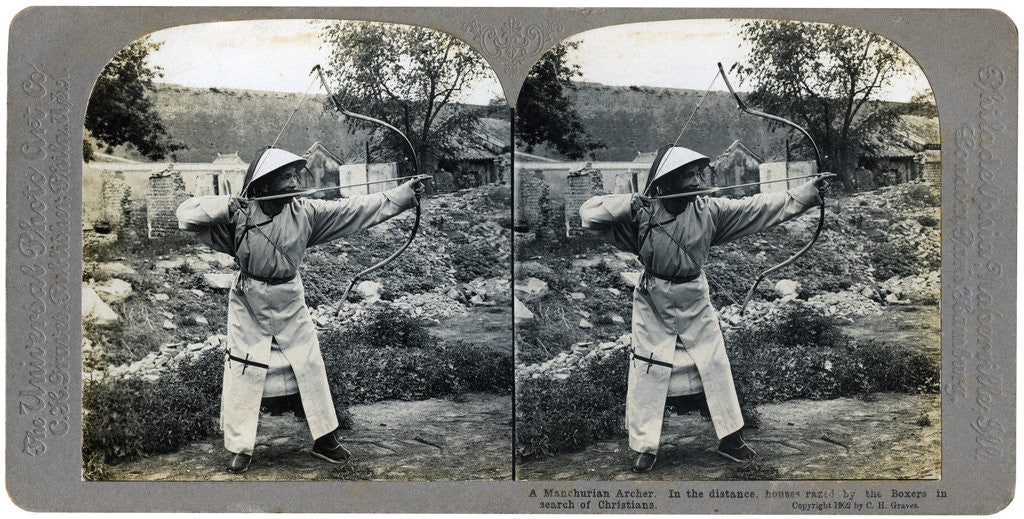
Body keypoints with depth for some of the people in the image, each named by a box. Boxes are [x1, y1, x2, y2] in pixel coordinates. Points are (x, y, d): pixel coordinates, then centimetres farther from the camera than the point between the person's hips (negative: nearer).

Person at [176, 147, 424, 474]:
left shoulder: (305, 212, -7)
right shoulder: (239, 214, -12)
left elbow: (358, 209, -10)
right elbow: (186, 215, -15)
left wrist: (404, 196, -15)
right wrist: (227, 207, -29)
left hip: (290, 304, 3)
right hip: (249, 305, -2)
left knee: (310, 369, 8)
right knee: (243, 374, 2)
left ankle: (325, 439, 23)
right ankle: (240, 448, 17)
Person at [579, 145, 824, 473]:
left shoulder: (709, 210, -7)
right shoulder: (642, 212, -14)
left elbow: (762, 208, -10)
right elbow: (589, 214, -19)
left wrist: (810, 193, -15)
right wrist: (631, 204, -31)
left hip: (695, 300, 3)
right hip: (654, 301, -3)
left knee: (715, 366, 9)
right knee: (649, 371, 3)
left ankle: (730, 438, 26)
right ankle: (645, 448, 17)